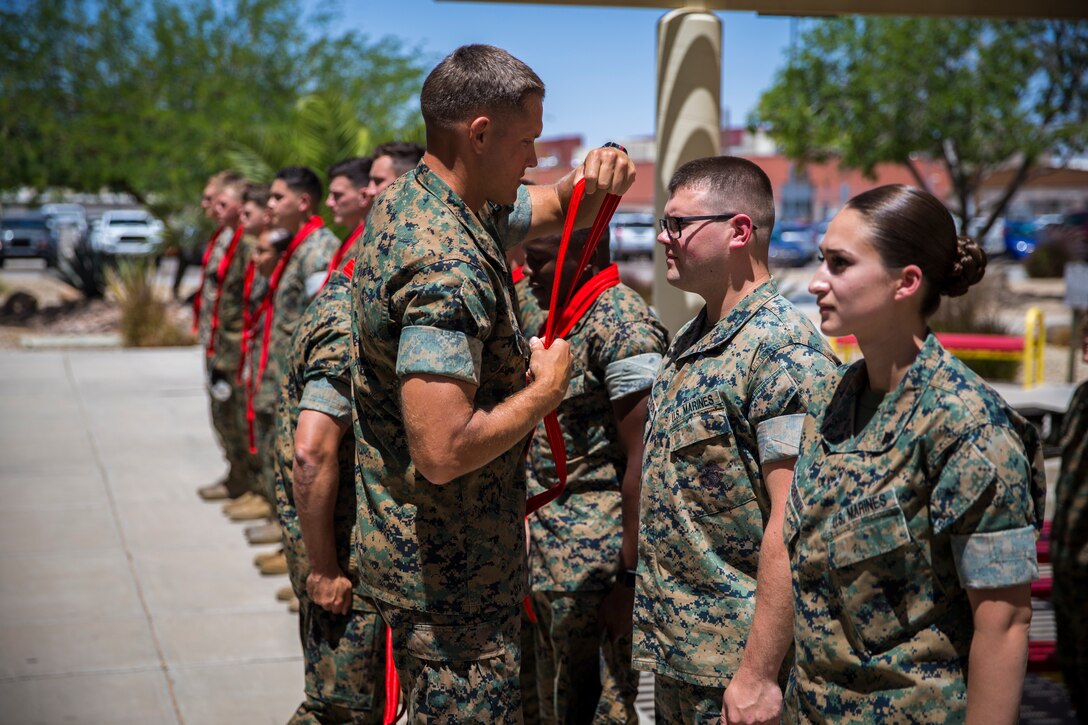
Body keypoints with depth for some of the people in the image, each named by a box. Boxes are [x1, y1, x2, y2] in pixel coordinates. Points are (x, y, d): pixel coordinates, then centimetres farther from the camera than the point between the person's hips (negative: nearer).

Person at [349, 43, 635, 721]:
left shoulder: (408, 201, 6)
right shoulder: (448, 265, -27)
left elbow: (557, 207, 21)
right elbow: (443, 452, -34)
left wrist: (596, 178, -3)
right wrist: (547, 389, -18)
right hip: (452, 577, -10)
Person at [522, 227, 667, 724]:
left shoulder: (623, 326, -15)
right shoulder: (542, 318, 12)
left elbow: (641, 463, -19)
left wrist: (630, 576, -19)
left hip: (594, 565, -8)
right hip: (545, 553, 8)